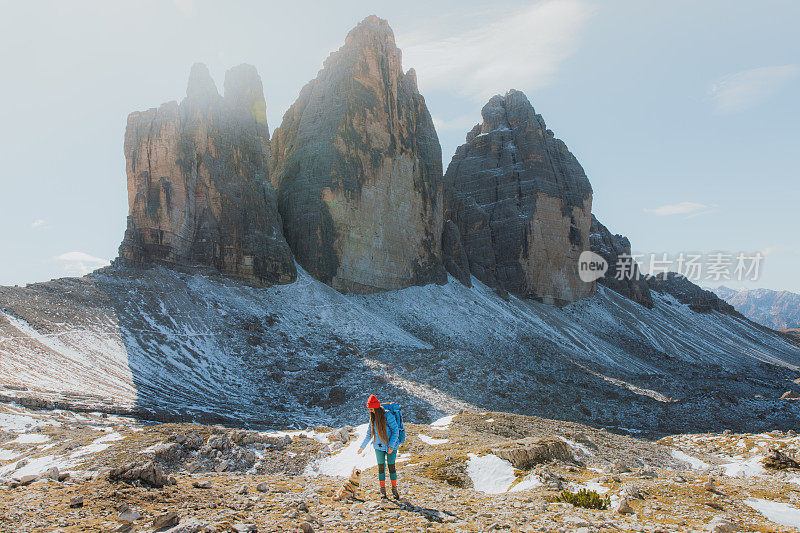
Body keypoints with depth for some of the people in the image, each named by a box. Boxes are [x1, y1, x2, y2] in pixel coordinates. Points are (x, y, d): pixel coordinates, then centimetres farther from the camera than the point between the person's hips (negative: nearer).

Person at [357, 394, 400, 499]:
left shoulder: (388, 416, -17)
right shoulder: (372, 418, 1)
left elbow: (395, 431, -13)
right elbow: (369, 434, 12)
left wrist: (391, 446, -19)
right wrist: (362, 447, 13)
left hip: (391, 446, -4)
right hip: (379, 446, 4)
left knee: (391, 467, 1)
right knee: (381, 467, 6)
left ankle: (394, 489, 16)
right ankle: (382, 490, 16)